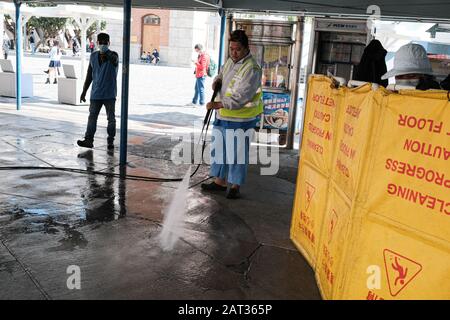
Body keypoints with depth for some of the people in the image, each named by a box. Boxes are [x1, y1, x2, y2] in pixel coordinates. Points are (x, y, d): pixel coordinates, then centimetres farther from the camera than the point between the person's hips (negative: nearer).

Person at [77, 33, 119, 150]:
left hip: (110, 94, -3)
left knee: (111, 118, 2)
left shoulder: (113, 55, -2)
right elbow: (89, 75, 13)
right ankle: (88, 140, -2)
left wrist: (107, 52, -40)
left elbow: (114, 60, -30)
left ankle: (111, 141, 11)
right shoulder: (93, 56, 8)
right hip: (96, 93, 3)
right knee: (92, 116, -2)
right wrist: (84, 91, 12)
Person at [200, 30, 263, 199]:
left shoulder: (252, 69, -19)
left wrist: (218, 105, -33)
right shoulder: (230, 61, 8)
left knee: (237, 152, 2)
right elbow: (221, 75, 27)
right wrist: (217, 81, 2)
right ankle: (220, 181, 31)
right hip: (222, 116, 8)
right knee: (219, 148, 16)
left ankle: (235, 186, 17)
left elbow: (240, 97, -26)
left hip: (240, 119, -8)